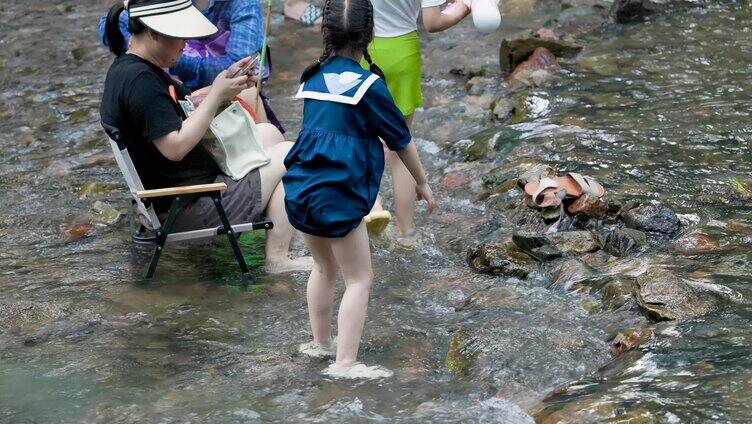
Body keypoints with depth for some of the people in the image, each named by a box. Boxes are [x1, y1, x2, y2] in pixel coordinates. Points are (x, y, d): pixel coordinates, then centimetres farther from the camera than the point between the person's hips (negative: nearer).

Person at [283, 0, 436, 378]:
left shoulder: (314, 77, 7)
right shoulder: (367, 85, -12)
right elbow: (401, 140, -2)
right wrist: (422, 183, 10)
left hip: (302, 187, 7)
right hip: (337, 194, -7)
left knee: (324, 266, 25)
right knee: (359, 279, 2)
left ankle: (320, 341, 37)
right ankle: (345, 363, -3)